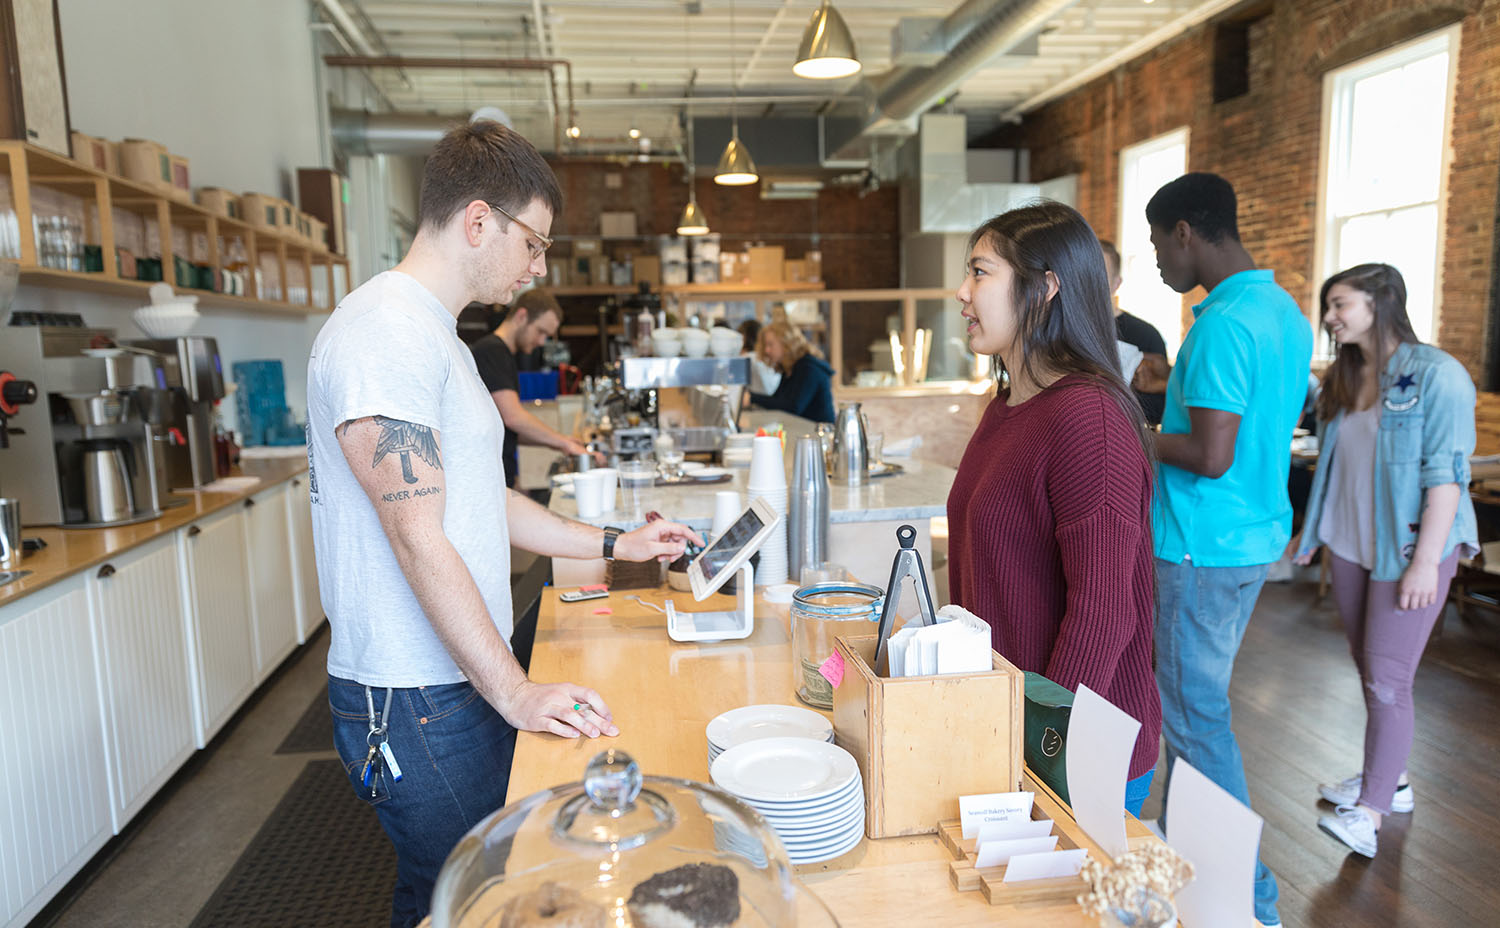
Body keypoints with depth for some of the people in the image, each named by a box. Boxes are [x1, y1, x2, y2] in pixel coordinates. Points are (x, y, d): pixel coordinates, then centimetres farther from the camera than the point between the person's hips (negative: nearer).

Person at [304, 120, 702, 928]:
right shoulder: (384, 332, -18)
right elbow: (418, 537, -23)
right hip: (415, 703, -9)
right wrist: (513, 691, -22)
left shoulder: (434, 334, 15)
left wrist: (614, 544, 18)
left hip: (469, 682, 9)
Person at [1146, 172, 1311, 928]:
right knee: (1195, 698, 21)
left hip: (1204, 546, -10)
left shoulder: (1223, 324, -21)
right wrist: (1172, 399, 13)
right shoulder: (1285, 312, 10)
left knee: (1196, 714, 3)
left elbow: (1211, 456, -26)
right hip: (1255, 535, 10)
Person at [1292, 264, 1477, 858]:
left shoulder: (1437, 375, -12)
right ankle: (1389, 777, 30)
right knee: (1370, 671, 14)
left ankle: (1371, 810, 5)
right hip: (1349, 545, 7)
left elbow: (1446, 474, -16)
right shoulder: (1342, 380, 10)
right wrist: (1311, 530, 15)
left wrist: (1426, 561, -20)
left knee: (1387, 679, -4)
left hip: (1409, 548, -7)